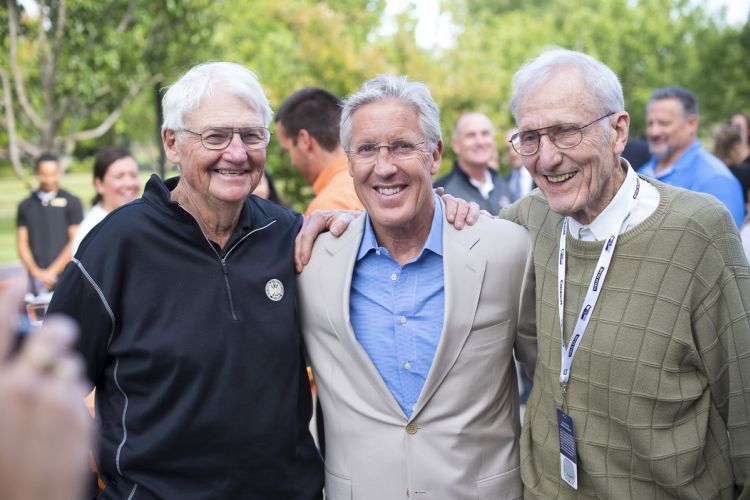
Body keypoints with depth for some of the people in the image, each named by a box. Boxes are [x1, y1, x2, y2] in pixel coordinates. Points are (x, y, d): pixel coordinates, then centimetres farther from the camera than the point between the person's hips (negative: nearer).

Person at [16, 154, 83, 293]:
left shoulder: (72, 203, 4)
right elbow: (22, 243, 9)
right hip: (36, 277, 2)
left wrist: (52, 271, -6)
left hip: (65, 275, -2)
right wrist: (36, 272, -5)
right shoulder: (25, 207, 13)